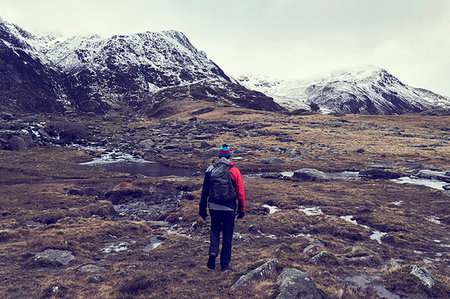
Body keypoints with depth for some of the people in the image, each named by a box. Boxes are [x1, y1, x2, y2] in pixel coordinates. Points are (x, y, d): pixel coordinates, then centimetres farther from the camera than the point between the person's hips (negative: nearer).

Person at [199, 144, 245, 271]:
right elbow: (240, 193, -5)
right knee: (227, 235, 12)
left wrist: (202, 208, 10)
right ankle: (225, 264, 20)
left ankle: (213, 251, 2)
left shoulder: (210, 170, -2)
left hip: (214, 207, 2)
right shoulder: (235, 171, -7)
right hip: (229, 208, -1)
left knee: (215, 229, 24)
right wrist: (242, 209, 5)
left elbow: (205, 191, 2)